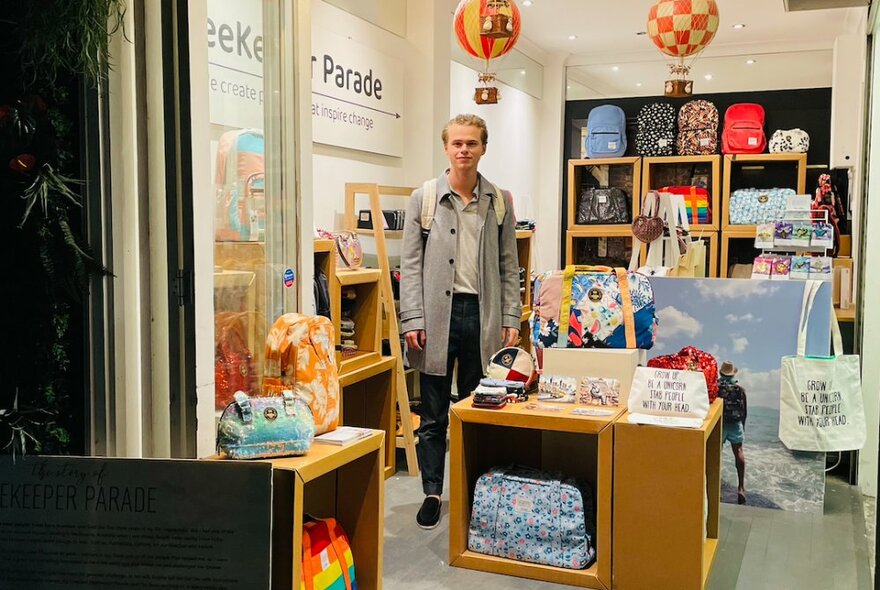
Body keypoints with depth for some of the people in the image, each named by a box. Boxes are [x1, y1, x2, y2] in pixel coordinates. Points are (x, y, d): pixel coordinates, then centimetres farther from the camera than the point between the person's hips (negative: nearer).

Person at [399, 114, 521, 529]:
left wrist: (511, 318, 2)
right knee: (433, 414, 6)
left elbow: (508, 265, 9)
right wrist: (412, 320, -7)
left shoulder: (499, 201, 7)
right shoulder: (424, 198, 2)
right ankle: (432, 493, 17)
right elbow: (410, 263, 0)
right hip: (438, 313, -1)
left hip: (482, 314, 2)